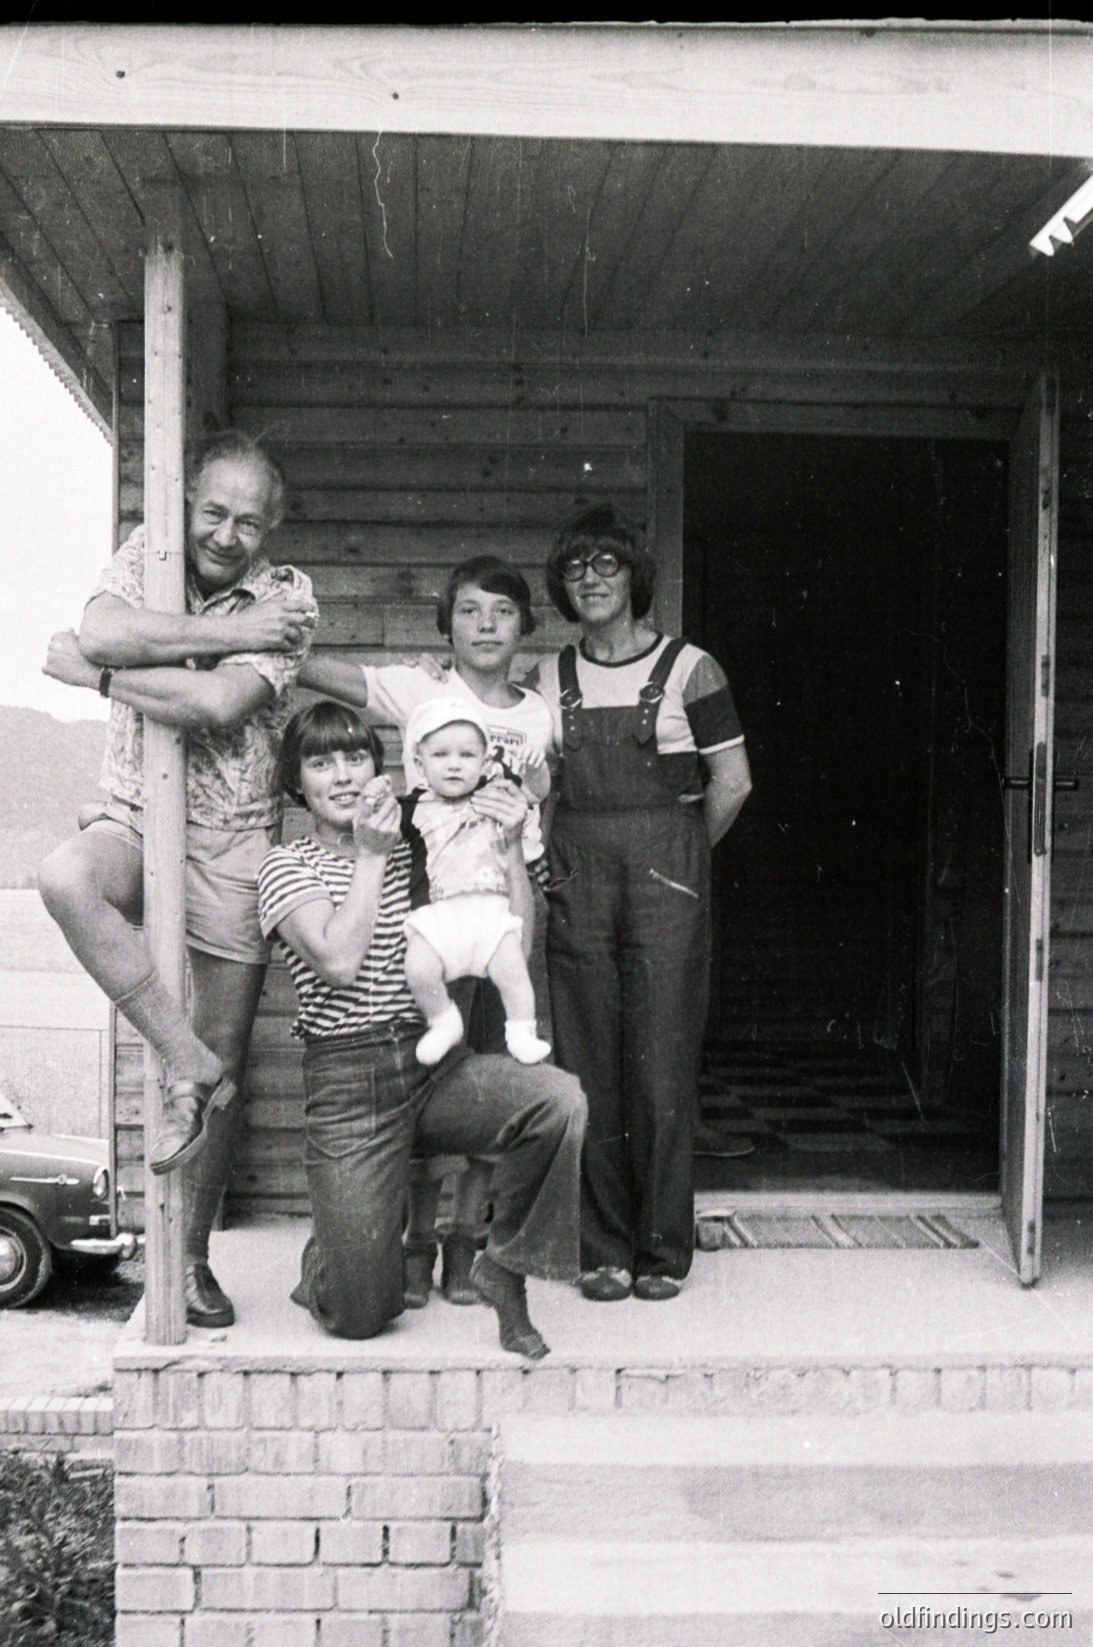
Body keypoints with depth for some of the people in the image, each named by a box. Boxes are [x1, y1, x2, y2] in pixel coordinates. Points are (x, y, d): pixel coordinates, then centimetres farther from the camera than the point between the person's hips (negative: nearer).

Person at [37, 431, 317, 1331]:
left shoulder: (288, 599, -5)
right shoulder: (148, 550, 4)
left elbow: (216, 705, -20)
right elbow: (101, 632, -16)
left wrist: (92, 672, -12)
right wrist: (224, 632, -17)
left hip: (232, 840, -1)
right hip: (134, 818, 1)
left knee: (227, 1066, 4)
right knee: (65, 878, -37)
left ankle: (192, 1255, 21)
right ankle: (182, 1056, -20)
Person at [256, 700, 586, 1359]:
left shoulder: (415, 849, 12)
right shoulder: (288, 866, 3)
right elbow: (337, 961, -16)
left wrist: (510, 847, -5)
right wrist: (371, 856, -10)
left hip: (440, 1064, 3)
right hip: (348, 1085, -3)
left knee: (562, 1099, -28)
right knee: (361, 1317, -8)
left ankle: (504, 1267, -5)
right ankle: (331, 1253, 31)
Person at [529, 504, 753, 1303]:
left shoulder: (688, 669, 0)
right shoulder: (549, 679, 10)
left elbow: (733, 783, 1)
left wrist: (674, 859, 6)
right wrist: (588, 853, 7)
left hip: (667, 881, -3)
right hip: (578, 884, 3)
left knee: (663, 1070, -2)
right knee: (590, 1070, 3)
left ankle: (665, 1250, 11)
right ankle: (605, 1251, 13)